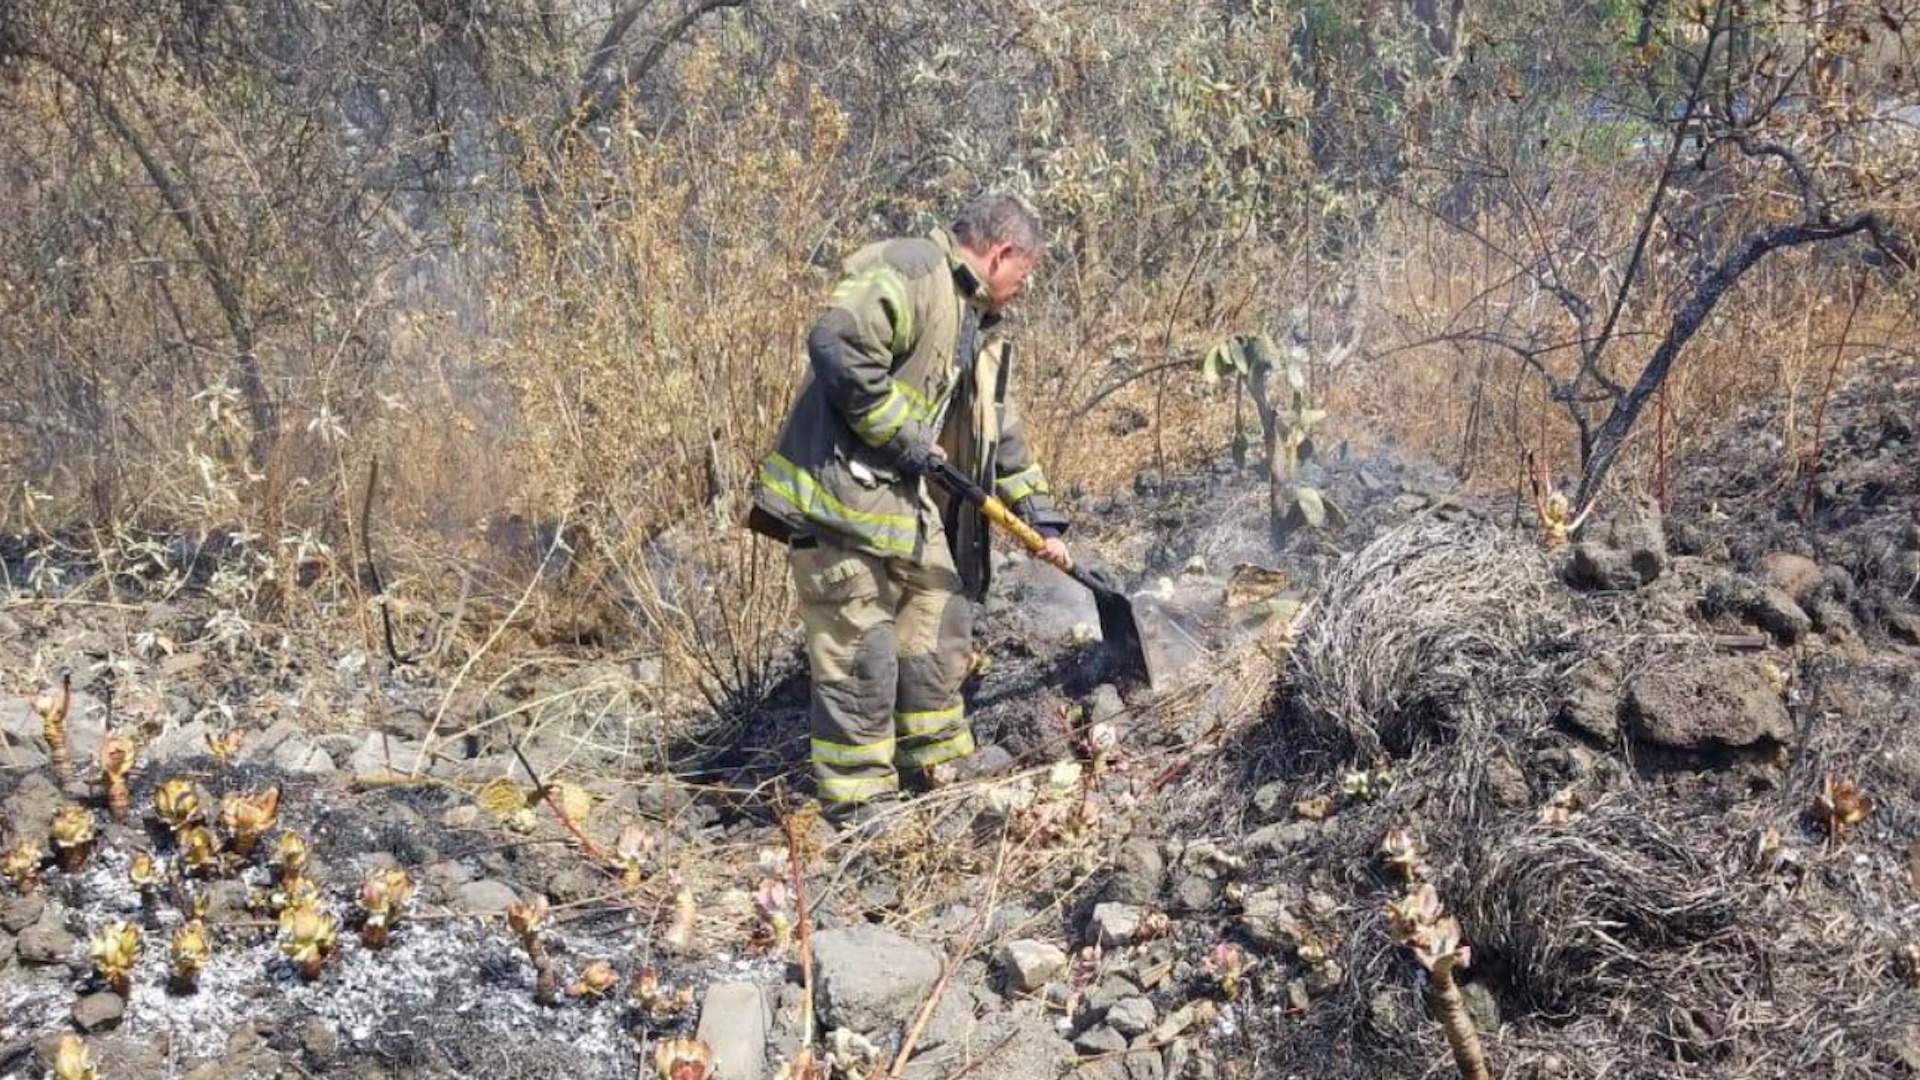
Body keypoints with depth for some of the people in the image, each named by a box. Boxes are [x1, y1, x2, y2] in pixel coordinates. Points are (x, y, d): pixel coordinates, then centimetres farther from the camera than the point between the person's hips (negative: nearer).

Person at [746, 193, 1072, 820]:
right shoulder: (911, 272, -12)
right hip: (842, 506, -10)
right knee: (863, 657, -7)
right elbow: (837, 345, -26)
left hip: (912, 510, 10)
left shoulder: (980, 329, 20)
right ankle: (858, 804, 2)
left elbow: (1002, 435, 27)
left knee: (939, 639, 17)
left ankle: (941, 774, 30)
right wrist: (902, 435, -19)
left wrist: (1041, 518, 22)